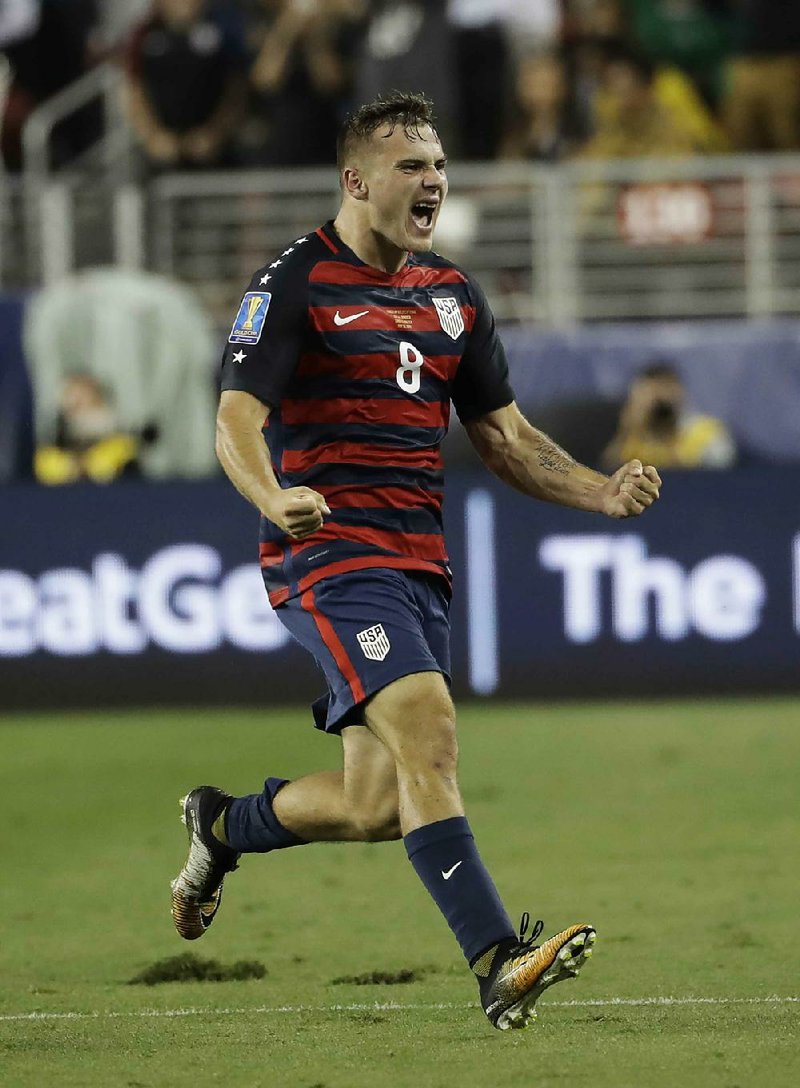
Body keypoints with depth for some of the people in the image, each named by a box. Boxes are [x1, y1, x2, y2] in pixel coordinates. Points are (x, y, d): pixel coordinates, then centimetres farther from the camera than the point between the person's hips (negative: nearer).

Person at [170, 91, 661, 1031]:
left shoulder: (452, 294, 15)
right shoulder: (295, 282, -5)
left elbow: (504, 437, 21)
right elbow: (236, 421, -13)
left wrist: (602, 493, 4)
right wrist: (272, 497, -35)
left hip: (416, 565, 7)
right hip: (330, 555, -7)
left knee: (374, 807, 5)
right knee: (426, 725, -26)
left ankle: (221, 826, 34)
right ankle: (498, 963, -32)